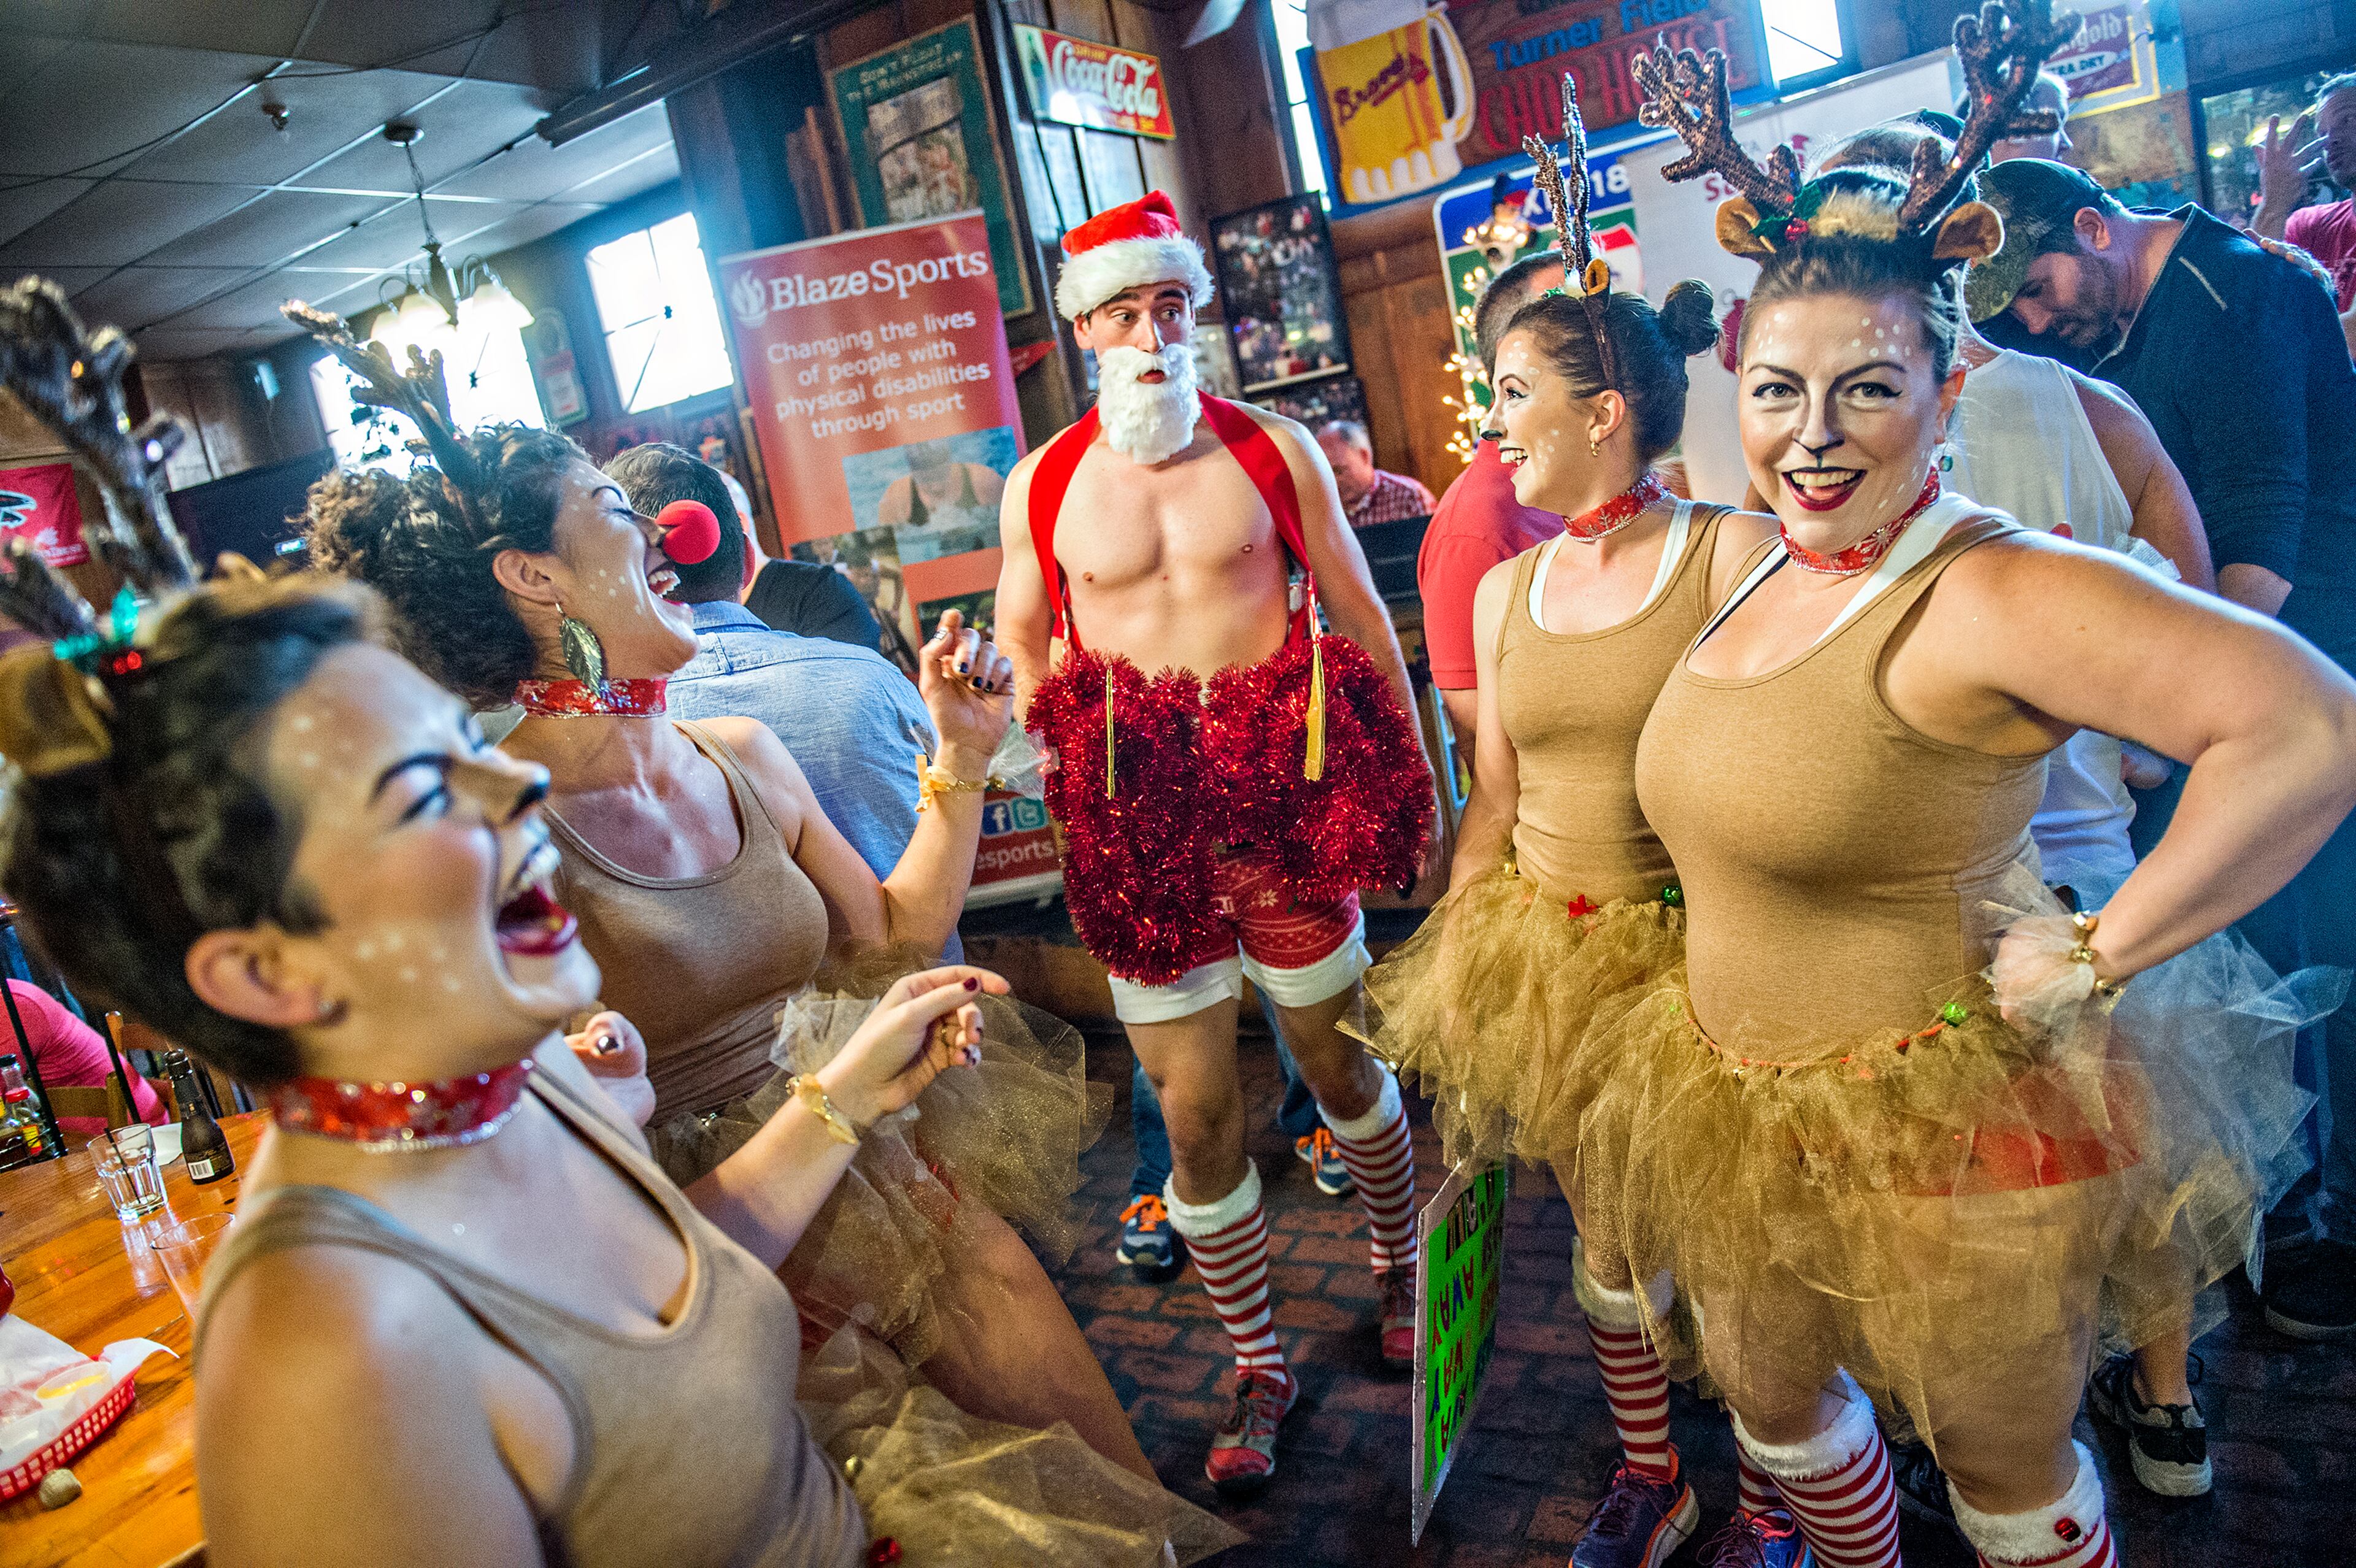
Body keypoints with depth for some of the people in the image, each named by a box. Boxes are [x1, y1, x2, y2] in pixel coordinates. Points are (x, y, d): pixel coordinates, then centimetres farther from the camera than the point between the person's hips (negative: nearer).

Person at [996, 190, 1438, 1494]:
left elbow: (1357, 612, 7)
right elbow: (1020, 638, 14)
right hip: (1138, 818, 1)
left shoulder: (1273, 448, 3)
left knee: (1336, 1054, 14)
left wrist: (1414, 771, 6)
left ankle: (1398, 1256, 44)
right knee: (1195, 1110, 5)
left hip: (1283, 787, 0)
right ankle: (1256, 1366, 25)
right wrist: (1062, 765, 1)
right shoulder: (1040, 484, 4)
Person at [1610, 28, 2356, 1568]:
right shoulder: (1762, 566, 2)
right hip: (1742, 1105, 8)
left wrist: (2102, 958, -26)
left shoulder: (1992, 594, -23)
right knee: (1773, 1400, 24)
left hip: (1947, 1123, -7)